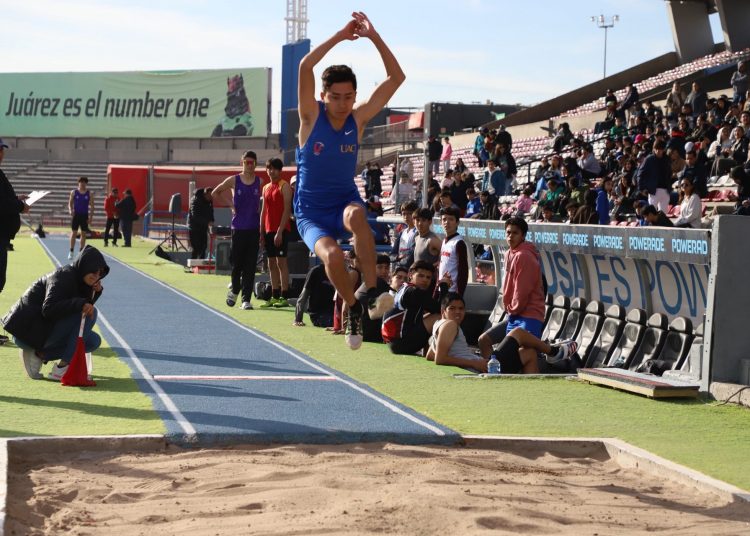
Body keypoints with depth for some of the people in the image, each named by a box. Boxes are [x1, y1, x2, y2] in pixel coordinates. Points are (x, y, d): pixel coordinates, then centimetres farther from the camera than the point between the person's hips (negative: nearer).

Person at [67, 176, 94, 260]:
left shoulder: (90, 194, 2)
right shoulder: (74, 192, 2)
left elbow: (92, 206, 4)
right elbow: (70, 203, 5)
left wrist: (90, 217, -3)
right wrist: (70, 210, -14)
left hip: (84, 216, 1)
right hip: (75, 215, -1)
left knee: (83, 234, 3)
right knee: (74, 233, -3)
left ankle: (81, 252, 9)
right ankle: (71, 252, 1)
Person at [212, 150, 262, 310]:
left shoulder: (260, 182, 3)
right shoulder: (233, 180, 1)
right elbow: (215, 193, 12)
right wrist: (230, 205, 3)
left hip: (254, 229, 0)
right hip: (238, 228, 0)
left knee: (250, 267, -3)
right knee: (236, 263, 5)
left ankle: (246, 299, -1)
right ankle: (234, 290, 30)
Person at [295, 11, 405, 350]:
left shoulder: (358, 118, -6)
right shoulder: (312, 116, -11)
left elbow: (396, 77, -12)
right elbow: (305, 67, -28)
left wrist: (373, 37, -21)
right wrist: (340, 36, -26)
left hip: (344, 201, 1)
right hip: (311, 211, -1)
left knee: (357, 215, -37)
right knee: (332, 256, -29)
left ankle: (371, 289, -29)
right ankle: (352, 308, 0)